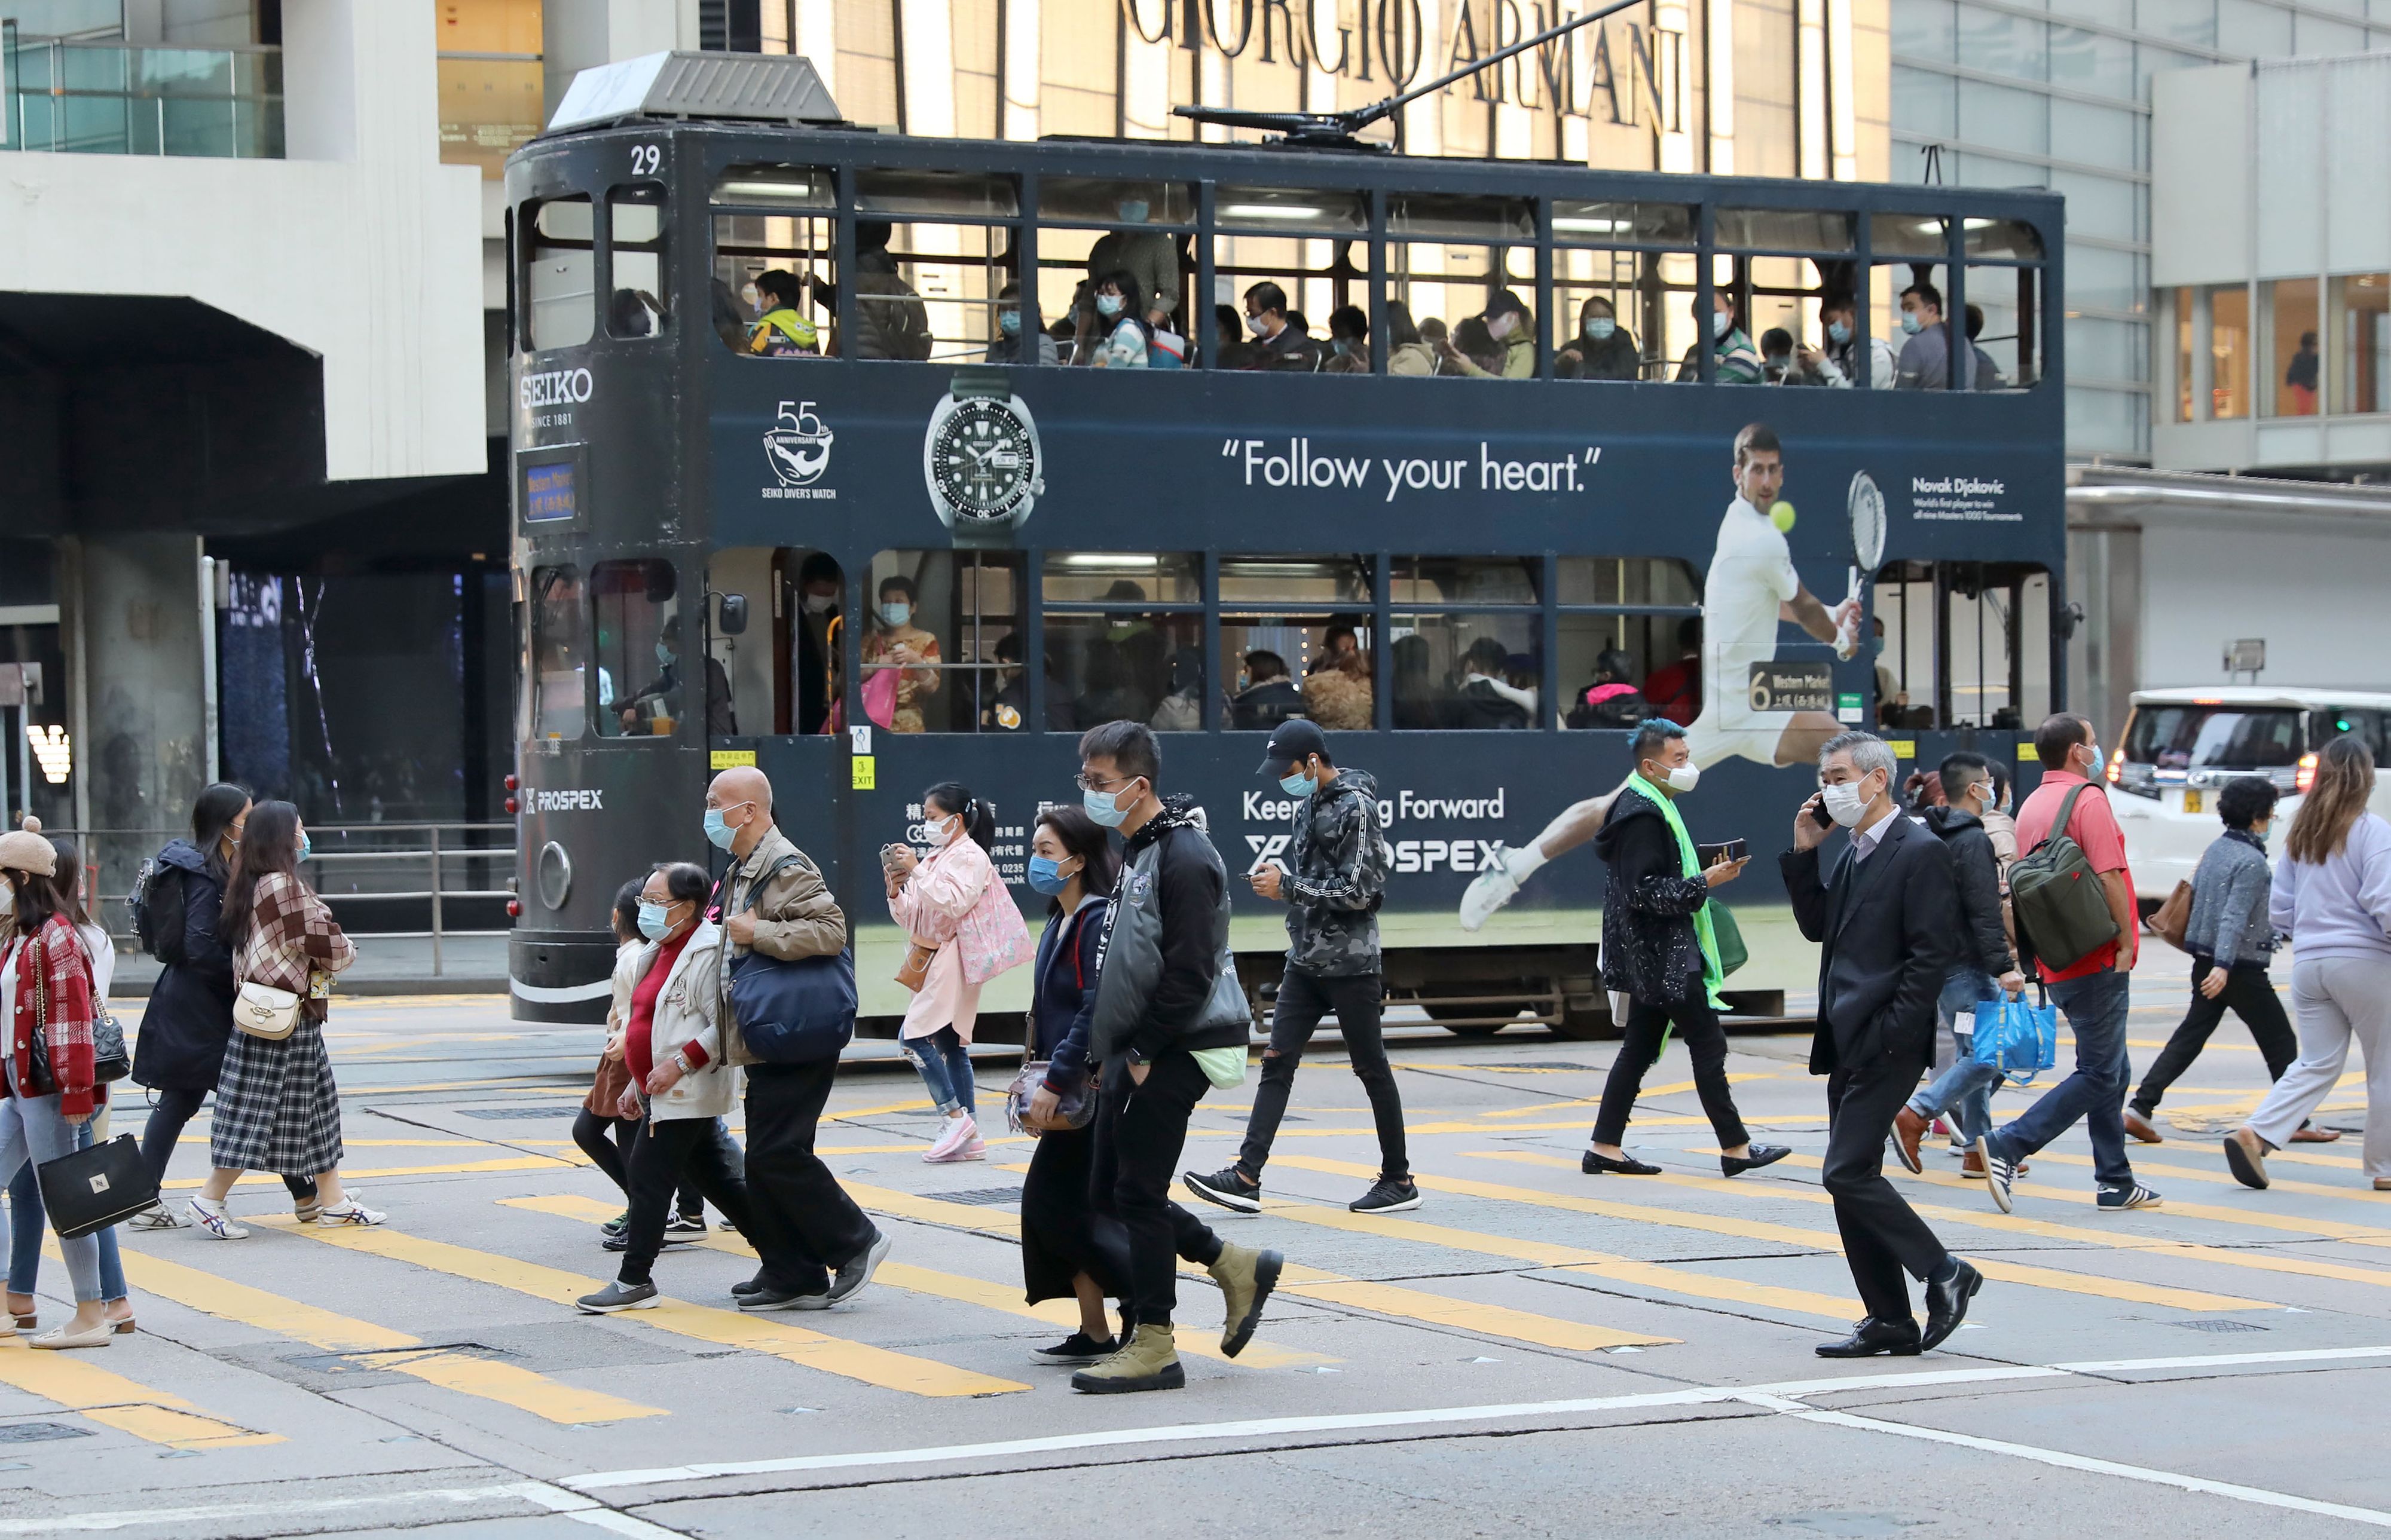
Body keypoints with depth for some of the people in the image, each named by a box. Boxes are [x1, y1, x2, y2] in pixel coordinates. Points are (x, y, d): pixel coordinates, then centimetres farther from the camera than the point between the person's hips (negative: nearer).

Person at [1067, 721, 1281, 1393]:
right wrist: (1111, 1054, 16)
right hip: (1133, 1054, 10)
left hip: (1171, 1056, -10)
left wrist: (1141, 1053, -17)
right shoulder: (1138, 851, 14)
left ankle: (1153, 1348, 2)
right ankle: (1236, 1267, 22)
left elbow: (1189, 975, -22)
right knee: (1109, 1191, 11)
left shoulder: (1184, 858, -17)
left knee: (1138, 1193, -6)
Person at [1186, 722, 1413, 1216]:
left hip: (1349, 963, -8)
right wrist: (1280, 877, 4)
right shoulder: (1310, 803, 13)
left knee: (1372, 1070, 2)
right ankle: (1246, 1179, -4)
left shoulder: (1355, 807, -15)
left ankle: (1399, 1180, 13)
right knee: (1277, 1063, 0)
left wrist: (1287, 887, -16)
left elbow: (1358, 891, -20)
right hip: (1305, 961, 8)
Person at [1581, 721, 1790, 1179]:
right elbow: (1645, 891, -22)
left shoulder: (1650, 807, 16)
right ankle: (1735, 1148, 1)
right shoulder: (1642, 814, -17)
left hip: (1654, 959, 11)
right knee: (1708, 1043, -5)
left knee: (1640, 1047, 11)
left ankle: (1604, 1148, 12)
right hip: (1665, 957, -11)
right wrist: (1705, 883, -21)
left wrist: (1708, 875, 11)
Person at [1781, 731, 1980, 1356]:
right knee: (1851, 1178, 8)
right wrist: (1804, 853, 10)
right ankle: (1889, 1321, 13)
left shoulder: (1920, 853, -11)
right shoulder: (1854, 854, 16)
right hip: (1847, 1045, 9)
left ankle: (1943, 1275, -2)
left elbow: (1930, 954, -16)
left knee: (1848, 1173, -14)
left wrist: (1890, 1034, -19)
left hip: (1885, 1045, -9)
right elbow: (1818, 926, 19)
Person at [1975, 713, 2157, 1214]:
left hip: (2058, 962, 9)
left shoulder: (2031, 807, 13)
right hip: (2098, 960, -9)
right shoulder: (2088, 800, -12)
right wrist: (2126, 940, -13)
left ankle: (2116, 1183, 15)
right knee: (2099, 1076, -6)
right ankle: (2008, 1146, -15)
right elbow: (2109, 876, -19)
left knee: (2111, 1071, 15)